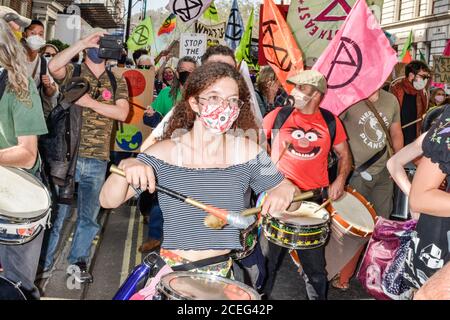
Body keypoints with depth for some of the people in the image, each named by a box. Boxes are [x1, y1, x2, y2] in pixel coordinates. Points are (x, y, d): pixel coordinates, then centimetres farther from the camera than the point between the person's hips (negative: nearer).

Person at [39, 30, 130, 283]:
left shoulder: (117, 81, 10)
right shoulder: (72, 72, 5)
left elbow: (122, 113, -4)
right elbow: (53, 66, -18)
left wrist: (90, 102, -14)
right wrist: (84, 42, -14)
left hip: (98, 161, 2)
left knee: (90, 216, 9)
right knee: (57, 212, 3)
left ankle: (78, 262, 25)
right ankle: (43, 264, 17)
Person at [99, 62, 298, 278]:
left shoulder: (247, 151, -3)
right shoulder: (164, 153, -7)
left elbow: (285, 187, 7)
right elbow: (108, 201, -6)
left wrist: (283, 192, -16)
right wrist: (126, 168, -26)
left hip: (223, 272, 2)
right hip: (172, 270, -1)